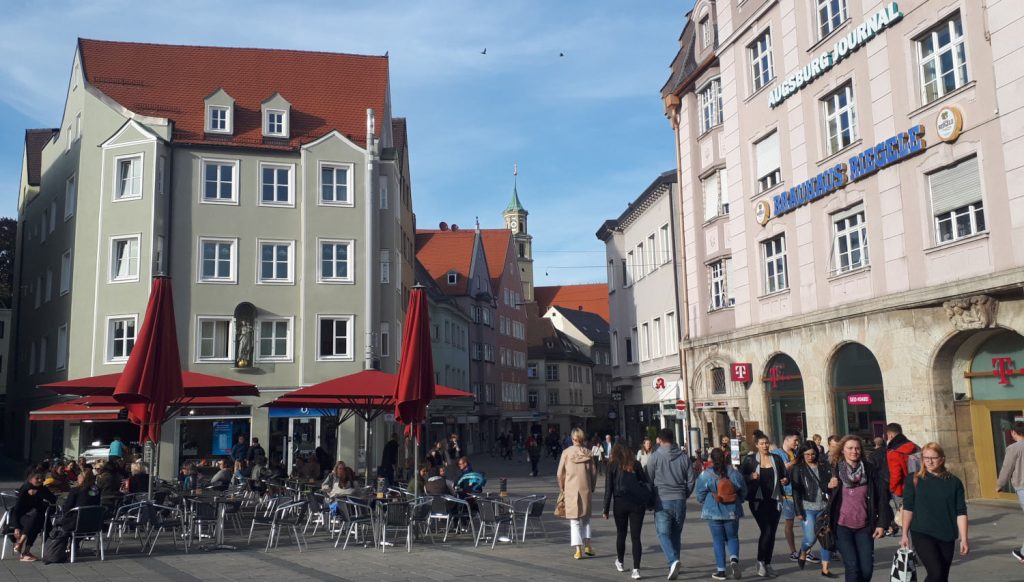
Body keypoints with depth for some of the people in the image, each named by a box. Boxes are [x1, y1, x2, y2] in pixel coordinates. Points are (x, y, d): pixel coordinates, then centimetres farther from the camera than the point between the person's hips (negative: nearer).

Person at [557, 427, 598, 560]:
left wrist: (562, 489, 11)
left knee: (574, 520, 4)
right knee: (586, 517, 19)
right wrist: (592, 489, 16)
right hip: (586, 489, 2)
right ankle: (587, 545, 14)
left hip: (571, 490, -2)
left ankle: (578, 550, 1)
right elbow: (594, 473, 4)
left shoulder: (567, 452, -5)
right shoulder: (588, 453, 0)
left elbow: (560, 473, -2)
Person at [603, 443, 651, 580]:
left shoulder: (612, 465, 5)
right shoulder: (636, 464, 11)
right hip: (638, 503, 1)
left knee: (621, 534, 17)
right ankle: (636, 569, -6)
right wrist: (650, 502, 19)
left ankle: (620, 562, 33)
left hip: (620, 503, -1)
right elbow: (646, 482, 10)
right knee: (635, 536, 2)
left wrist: (606, 509, 4)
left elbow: (608, 489, 1)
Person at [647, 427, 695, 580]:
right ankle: (673, 566, 20)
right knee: (676, 534, 14)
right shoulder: (684, 457, 5)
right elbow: (691, 480, 7)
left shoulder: (655, 456, -5)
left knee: (663, 533, -3)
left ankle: (673, 560, -24)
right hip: (680, 500, 4)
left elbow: (648, 480, 0)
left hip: (662, 500, -4)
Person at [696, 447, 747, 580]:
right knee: (732, 537, 14)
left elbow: (700, 494, -4)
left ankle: (721, 570, 6)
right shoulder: (734, 473, -4)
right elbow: (743, 491, 5)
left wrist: (703, 503, 17)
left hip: (713, 511, -2)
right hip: (732, 511, 2)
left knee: (718, 540, 7)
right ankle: (734, 559, -12)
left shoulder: (706, 475, -10)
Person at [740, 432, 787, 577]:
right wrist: (750, 476, -21)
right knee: (766, 530, -13)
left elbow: (785, 476, 13)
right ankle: (760, 562, 1)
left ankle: (767, 564, 19)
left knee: (772, 533, 6)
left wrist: (785, 480, -9)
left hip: (774, 500, 3)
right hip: (758, 500, -3)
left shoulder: (776, 459, 8)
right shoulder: (750, 459, 0)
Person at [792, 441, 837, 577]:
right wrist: (799, 511, -10)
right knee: (810, 538, -5)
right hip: (808, 508, -3)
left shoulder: (824, 466, 6)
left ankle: (825, 568, 11)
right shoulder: (798, 469, -1)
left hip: (825, 507, 3)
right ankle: (802, 553, 27)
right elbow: (796, 491, -5)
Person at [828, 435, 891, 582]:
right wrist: (829, 488, -17)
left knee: (866, 569, 2)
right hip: (842, 526, -2)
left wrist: (882, 523, -3)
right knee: (852, 567, -9)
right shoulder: (834, 470, -3)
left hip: (864, 526, 2)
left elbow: (880, 497, 1)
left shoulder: (869, 469, 0)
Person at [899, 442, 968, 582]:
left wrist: (964, 539, -3)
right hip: (922, 534, -3)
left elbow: (961, 512, 1)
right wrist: (905, 534, -2)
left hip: (946, 536, 3)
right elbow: (908, 508, 0)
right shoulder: (914, 480, -3)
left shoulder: (954, 482, 1)